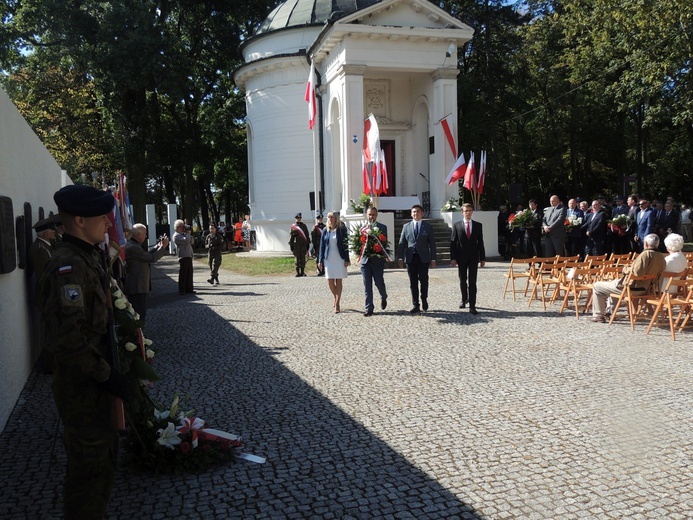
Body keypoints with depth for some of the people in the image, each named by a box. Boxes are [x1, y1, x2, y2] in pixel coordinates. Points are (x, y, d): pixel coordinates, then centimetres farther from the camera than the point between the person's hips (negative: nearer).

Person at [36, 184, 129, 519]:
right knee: (91, 465, 4)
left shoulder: (88, 257, 9)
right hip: (82, 386, -10)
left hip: (95, 380, 10)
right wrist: (106, 375, -20)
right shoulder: (69, 266, -22)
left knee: (102, 457, 23)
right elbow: (67, 338, -29)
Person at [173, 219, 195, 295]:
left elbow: (191, 242, 18)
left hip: (189, 256, 9)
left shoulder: (183, 234, 20)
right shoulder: (176, 236, -9)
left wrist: (189, 234, 6)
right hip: (183, 257, -9)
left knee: (189, 273, 11)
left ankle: (189, 289, 18)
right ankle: (181, 290, -2)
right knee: (182, 274, -6)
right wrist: (187, 233, -7)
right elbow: (186, 241, -22)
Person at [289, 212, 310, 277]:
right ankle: (297, 272, 3)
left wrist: (308, 244, 8)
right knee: (297, 259, -1)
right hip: (296, 245, -2)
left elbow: (307, 235, 13)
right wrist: (291, 246, -4)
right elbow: (291, 236, 2)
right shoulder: (293, 226, 4)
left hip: (303, 245, 2)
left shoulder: (304, 226, 12)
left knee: (303, 259, 2)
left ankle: (302, 272, 8)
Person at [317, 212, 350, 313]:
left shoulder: (342, 230, -2)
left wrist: (347, 260, -6)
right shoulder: (325, 231, 5)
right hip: (328, 259, 2)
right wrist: (320, 261, 4)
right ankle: (336, 298, 29)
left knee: (338, 281, -1)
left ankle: (337, 304, 3)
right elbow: (321, 246, 7)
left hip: (339, 259, -2)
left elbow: (345, 245, -1)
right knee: (330, 282, 3)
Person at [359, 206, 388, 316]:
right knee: (367, 286, 2)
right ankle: (369, 308, 8)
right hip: (365, 260, 2)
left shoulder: (382, 227, 3)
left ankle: (383, 298, 34)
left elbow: (384, 242, -4)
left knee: (379, 282, 2)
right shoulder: (363, 228, 10)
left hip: (378, 260, -2)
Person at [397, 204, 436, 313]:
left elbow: (432, 244, 5)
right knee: (413, 282, 3)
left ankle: (424, 300, 23)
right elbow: (402, 243, 9)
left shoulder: (428, 227, 6)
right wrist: (400, 257, 0)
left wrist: (433, 259, -2)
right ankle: (415, 305, 9)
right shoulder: (406, 226, 10)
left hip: (423, 258, -1)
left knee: (423, 280, 0)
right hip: (411, 258, 1)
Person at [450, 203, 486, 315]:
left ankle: (472, 306, -4)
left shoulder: (478, 225, 5)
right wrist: (453, 258, -8)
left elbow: (480, 242, 5)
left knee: (472, 282, -4)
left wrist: (482, 258, 2)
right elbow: (453, 242, -1)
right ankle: (464, 299, 34)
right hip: (461, 257, 0)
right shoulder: (457, 225, 2)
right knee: (463, 281, 13)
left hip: (473, 257, 0)